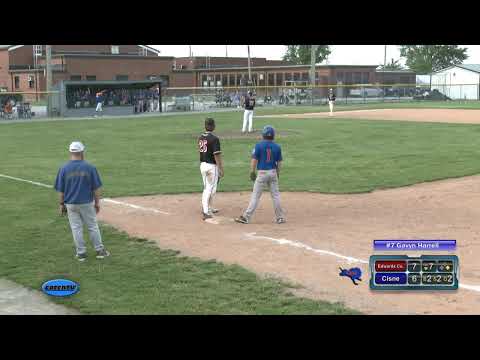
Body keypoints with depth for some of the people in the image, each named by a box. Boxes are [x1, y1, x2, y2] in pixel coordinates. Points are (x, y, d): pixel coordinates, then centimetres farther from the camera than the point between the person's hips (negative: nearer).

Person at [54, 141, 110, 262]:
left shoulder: (64, 169, -7)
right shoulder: (90, 167, -9)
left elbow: (61, 190, -3)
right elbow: (96, 188, -5)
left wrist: (62, 204, 8)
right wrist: (97, 202, 6)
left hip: (70, 204, 1)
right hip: (87, 203, -1)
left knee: (76, 229, 10)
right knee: (93, 227, 12)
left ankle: (81, 253, 15)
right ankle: (99, 250, 17)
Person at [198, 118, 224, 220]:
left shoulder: (200, 138, 5)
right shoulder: (214, 139, -17)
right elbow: (217, 155, -18)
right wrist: (221, 169, -13)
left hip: (202, 165, 7)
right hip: (212, 166, -7)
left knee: (207, 188, 18)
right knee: (210, 189, -2)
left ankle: (209, 209, 27)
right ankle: (206, 211, -5)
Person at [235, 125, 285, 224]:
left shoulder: (259, 145, -8)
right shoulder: (277, 147, 1)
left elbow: (254, 160, -9)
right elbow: (279, 162, 6)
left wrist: (252, 172, 0)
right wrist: (278, 173, 18)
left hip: (262, 173, -3)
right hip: (273, 173, 3)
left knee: (255, 196, -2)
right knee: (275, 195, 11)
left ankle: (246, 217, -2)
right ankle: (280, 218, 15)